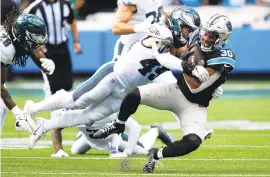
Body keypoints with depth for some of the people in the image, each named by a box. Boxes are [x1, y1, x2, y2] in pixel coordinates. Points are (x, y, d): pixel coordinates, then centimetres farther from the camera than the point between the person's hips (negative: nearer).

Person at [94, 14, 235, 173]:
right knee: (134, 95, -15)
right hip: (177, 91, 4)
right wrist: (168, 43, -7)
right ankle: (118, 126, 14)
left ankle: (156, 155, -7)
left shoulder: (222, 58, -24)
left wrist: (186, 67, -35)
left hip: (195, 106, -4)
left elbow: (195, 87, -25)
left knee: (193, 142, -29)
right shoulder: (198, 42, -5)